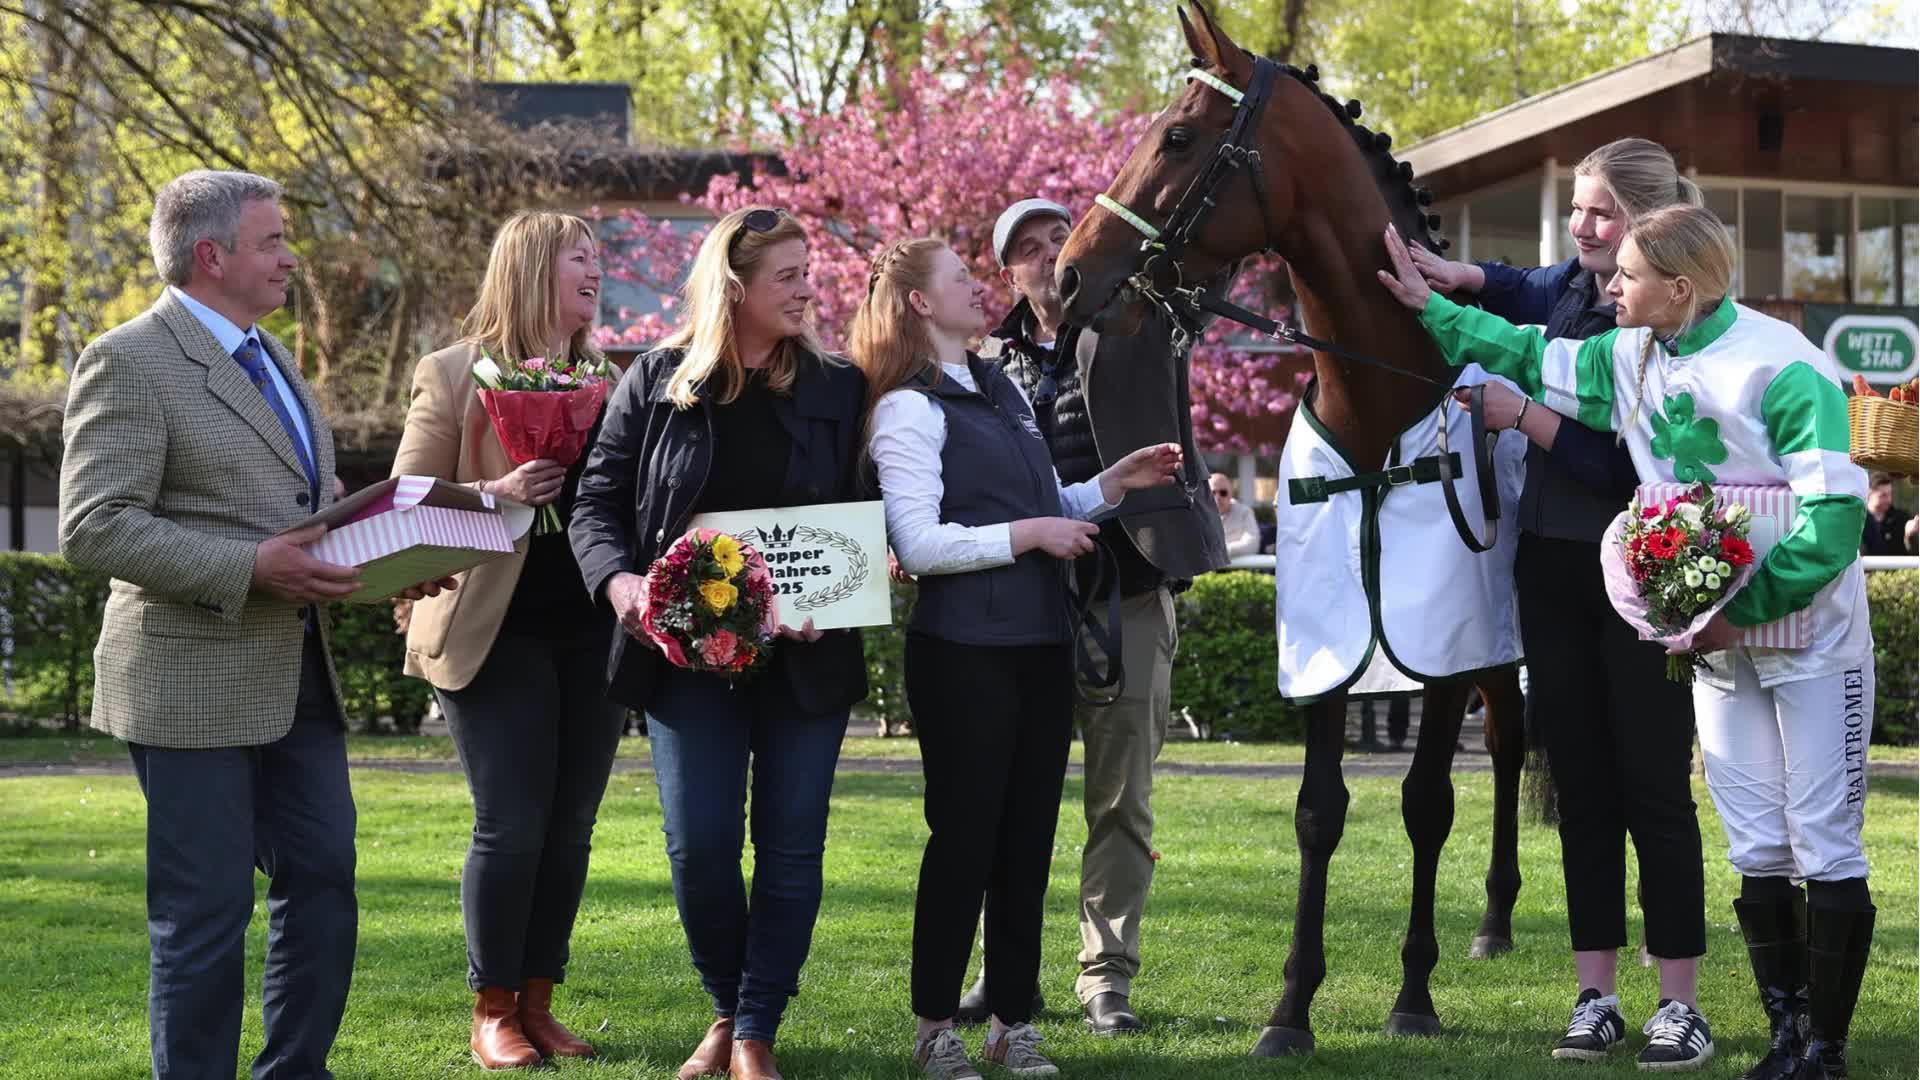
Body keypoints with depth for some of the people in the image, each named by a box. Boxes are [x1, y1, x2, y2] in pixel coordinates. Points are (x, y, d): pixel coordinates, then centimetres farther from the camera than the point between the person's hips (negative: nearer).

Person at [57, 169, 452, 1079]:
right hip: (195, 684, -8)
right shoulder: (129, 361, -11)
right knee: (205, 913, -1)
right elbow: (92, 527, -19)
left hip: (300, 679, 8)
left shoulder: (269, 357, 17)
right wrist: (251, 569, -25)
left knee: (323, 889, 11)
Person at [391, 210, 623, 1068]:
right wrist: (491, 497, -20)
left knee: (569, 829, 6)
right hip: (497, 633, -5)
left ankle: (537, 1003, 16)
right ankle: (493, 1014, 6)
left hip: (592, 633, 5)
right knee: (511, 828, -6)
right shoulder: (454, 376, 0)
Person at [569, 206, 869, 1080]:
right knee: (698, 846, -4)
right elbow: (599, 501, 2)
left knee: (790, 846, 1)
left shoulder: (837, 389, 5)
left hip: (806, 656, 1)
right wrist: (620, 583, -17)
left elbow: (865, 519, 6)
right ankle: (727, 1009, 19)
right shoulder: (657, 383, 2)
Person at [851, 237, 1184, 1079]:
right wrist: (1030, 534, -15)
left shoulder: (1004, 391, 15)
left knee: (1028, 837, 9)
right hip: (964, 654, -7)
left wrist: (1114, 483, 7)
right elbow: (918, 544, -18)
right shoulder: (910, 409, -10)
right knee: (965, 836, -2)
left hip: (1041, 645, 7)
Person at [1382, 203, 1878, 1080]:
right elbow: (1533, 360, 20)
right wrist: (1431, 307, 18)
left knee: (1825, 848, -2)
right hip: (1720, 642, 7)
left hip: (1809, 637, -7)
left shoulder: (1782, 369, -19)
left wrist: (1744, 607, -25)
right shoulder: (1631, 359, 4)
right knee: (1757, 851, 8)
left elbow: (1835, 516, -23)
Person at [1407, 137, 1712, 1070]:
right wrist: (1452, 278, 8)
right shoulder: (1570, 289, 6)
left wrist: (1519, 413, -20)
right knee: (1581, 785, 9)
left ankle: (1679, 1006, 6)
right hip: (1552, 568, 7)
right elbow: (1520, 293, 28)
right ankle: (1595, 999, 15)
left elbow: (1626, 466, -21)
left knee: (1655, 789, -1)